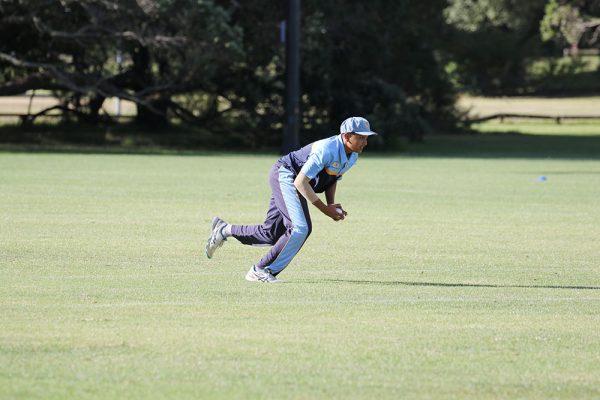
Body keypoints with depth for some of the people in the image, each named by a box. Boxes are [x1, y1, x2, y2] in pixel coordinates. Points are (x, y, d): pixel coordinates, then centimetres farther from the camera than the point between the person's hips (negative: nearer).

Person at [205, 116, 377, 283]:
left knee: (272, 234, 6)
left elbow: (332, 180, 18)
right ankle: (260, 271, -11)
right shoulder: (328, 149, -28)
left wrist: (331, 206, 0)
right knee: (301, 228, -21)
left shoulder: (352, 156, 2)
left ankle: (225, 230, 24)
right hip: (285, 175, -10)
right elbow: (300, 182, -29)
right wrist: (324, 208, -26)